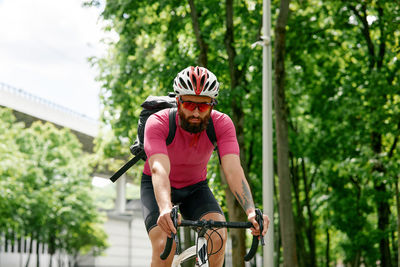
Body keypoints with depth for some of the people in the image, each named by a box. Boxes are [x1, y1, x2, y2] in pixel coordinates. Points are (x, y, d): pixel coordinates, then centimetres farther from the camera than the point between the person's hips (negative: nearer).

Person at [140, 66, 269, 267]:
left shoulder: (222, 124, -23)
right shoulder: (158, 123, -30)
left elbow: (233, 169, -35)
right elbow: (159, 170, -44)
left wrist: (251, 211, -52)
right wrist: (165, 208, -63)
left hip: (195, 186, 2)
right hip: (157, 188, -2)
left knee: (218, 235, -25)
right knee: (164, 245, -25)